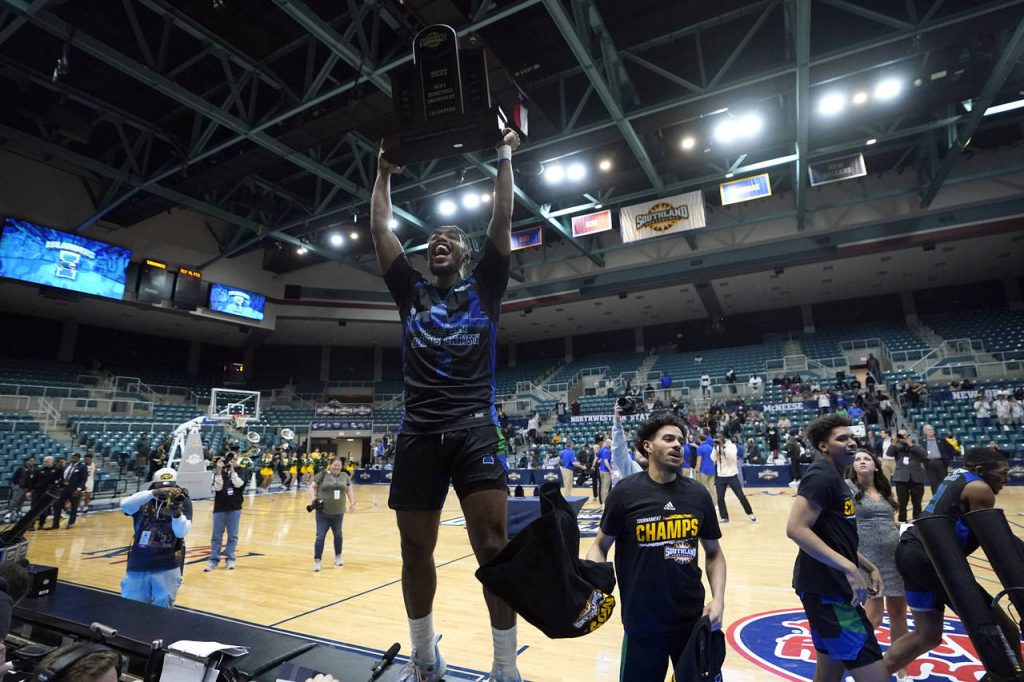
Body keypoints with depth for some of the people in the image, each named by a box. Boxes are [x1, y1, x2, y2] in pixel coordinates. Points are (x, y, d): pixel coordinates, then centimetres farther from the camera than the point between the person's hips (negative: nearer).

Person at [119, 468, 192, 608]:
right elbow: (125, 505, -22)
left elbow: (181, 533, -11)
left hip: (167, 569, -1)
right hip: (138, 567, 1)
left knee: (162, 610, 8)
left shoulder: (183, 502, -3)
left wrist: (176, 512, -29)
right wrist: (153, 493, -35)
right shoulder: (144, 501, 0)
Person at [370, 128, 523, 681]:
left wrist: (504, 156, 16)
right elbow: (379, 229, 19)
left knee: (492, 546, -5)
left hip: (475, 428, -3)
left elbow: (501, 221, 8)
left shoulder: (483, 288, 11)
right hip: (418, 432, 3)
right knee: (415, 551, 10)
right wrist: (384, 173, 27)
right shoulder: (411, 292, 17)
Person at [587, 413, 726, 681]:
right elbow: (601, 545, -3)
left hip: (693, 620, 3)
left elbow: (713, 552, 9)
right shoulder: (626, 491, -12)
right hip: (642, 623, -3)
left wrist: (718, 598, -4)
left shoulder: (698, 494, -3)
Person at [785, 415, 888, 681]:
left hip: (834, 585, 10)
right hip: (825, 588, -10)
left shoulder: (834, 477, 16)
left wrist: (869, 567, 15)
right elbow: (796, 528, -28)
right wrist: (849, 568, -27)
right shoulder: (822, 474, -16)